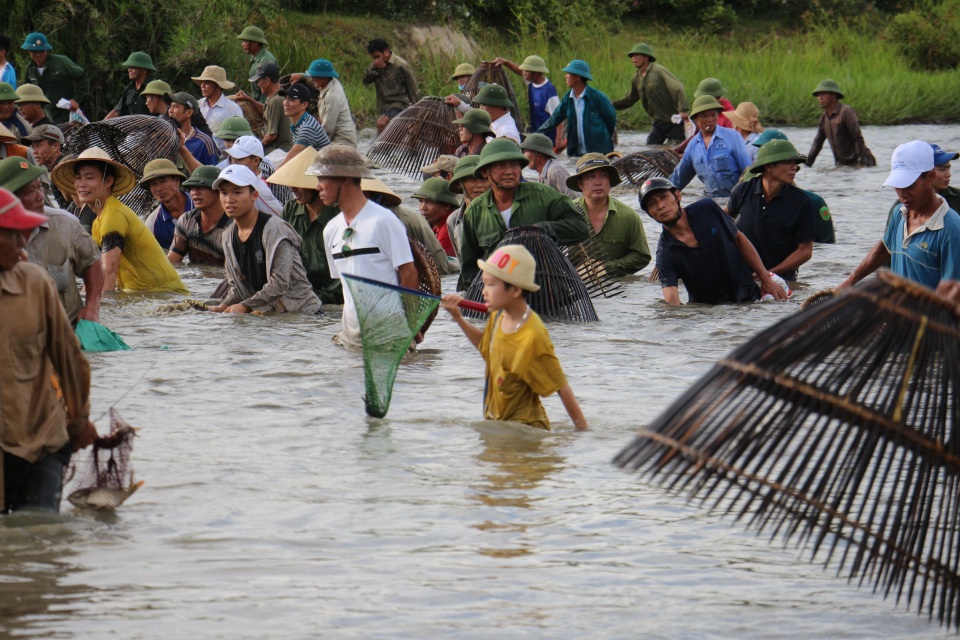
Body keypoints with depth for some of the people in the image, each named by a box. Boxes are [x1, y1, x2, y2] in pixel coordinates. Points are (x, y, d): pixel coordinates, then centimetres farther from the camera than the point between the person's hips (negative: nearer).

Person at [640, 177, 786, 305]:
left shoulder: (707, 209, -5)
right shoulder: (665, 253, -12)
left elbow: (739, 239, 9)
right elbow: (671, 299, -22)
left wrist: (766, 280, 8)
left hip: (747, 297, 0)